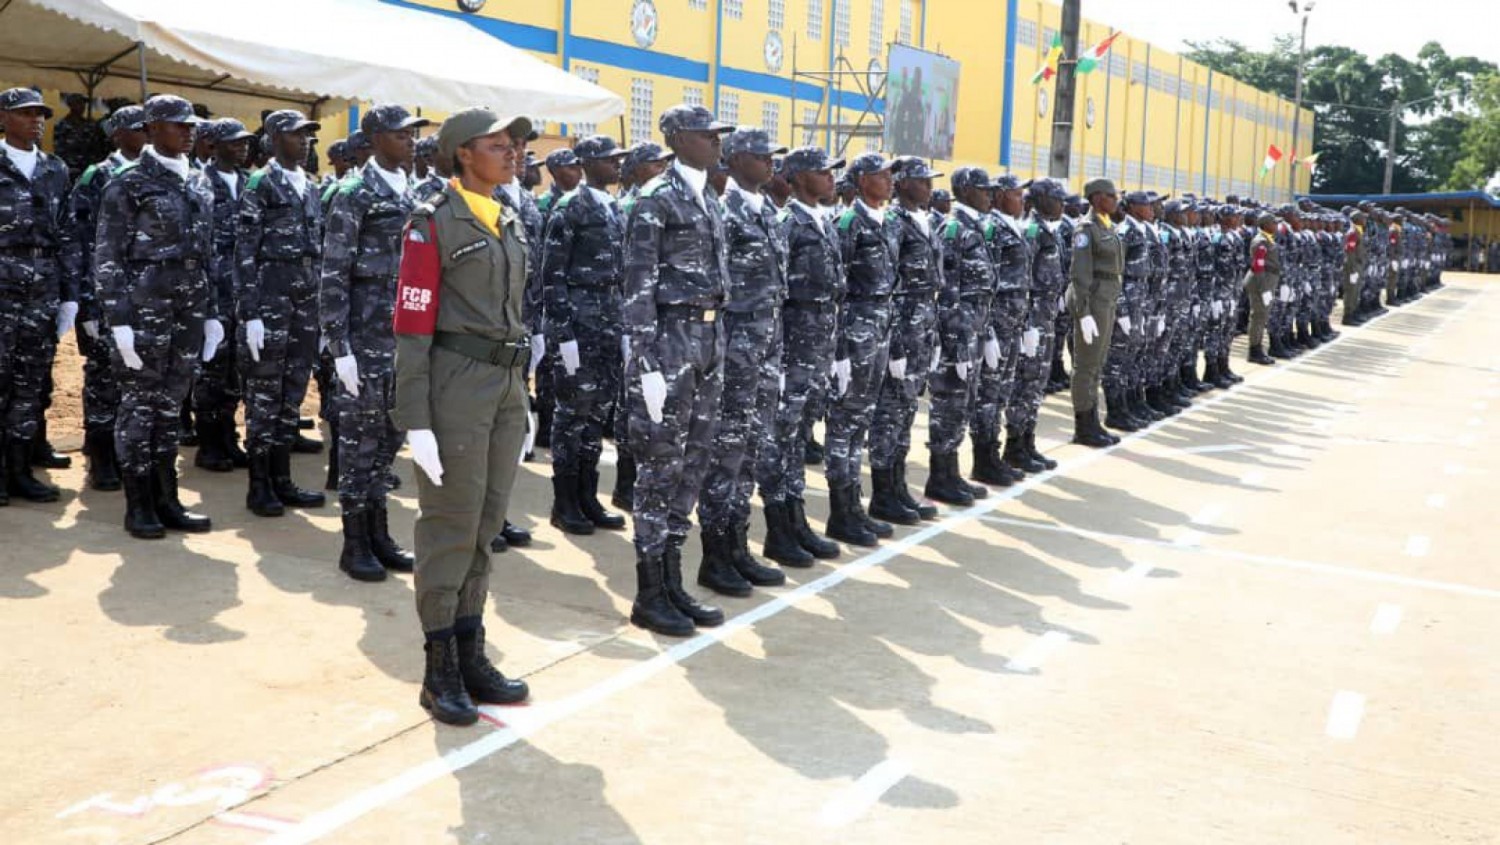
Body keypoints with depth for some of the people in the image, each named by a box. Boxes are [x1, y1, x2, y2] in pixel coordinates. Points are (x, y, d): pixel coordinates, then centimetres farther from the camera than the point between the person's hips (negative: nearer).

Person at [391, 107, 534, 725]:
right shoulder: (433, 223, -7)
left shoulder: (510, 225, 15)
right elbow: (412, 326, -12)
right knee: (449, 526, 0)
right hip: (455, 380, -7)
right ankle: (440, 671, 11)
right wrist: (417, 422, -17)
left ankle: (471, 656, 22)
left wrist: (524, 400, 16)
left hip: (506, 383, 7)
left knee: (485, 524, 11)